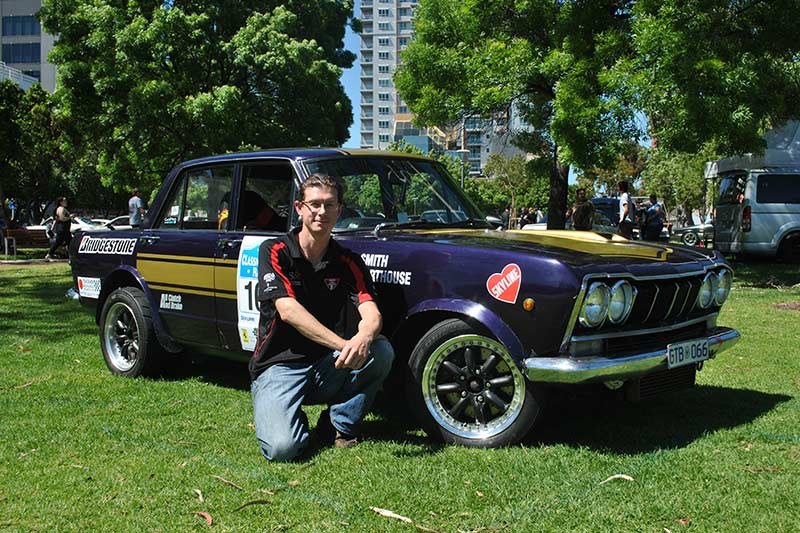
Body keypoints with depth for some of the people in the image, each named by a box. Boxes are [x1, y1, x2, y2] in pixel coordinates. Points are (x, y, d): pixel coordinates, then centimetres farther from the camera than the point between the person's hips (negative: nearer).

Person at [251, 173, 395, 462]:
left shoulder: (348, 261, 3)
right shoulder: (274, 252, -6)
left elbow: (371, 313, -12)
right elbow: (288, 311, -20)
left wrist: (364, 338, -38)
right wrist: (344, 345, -33)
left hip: (327, 367, 3)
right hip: (279, 366, -3)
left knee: (382, 350, -24)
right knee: (282, 448, -27)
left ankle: (340, 424, -4)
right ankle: (296, 421, 10)